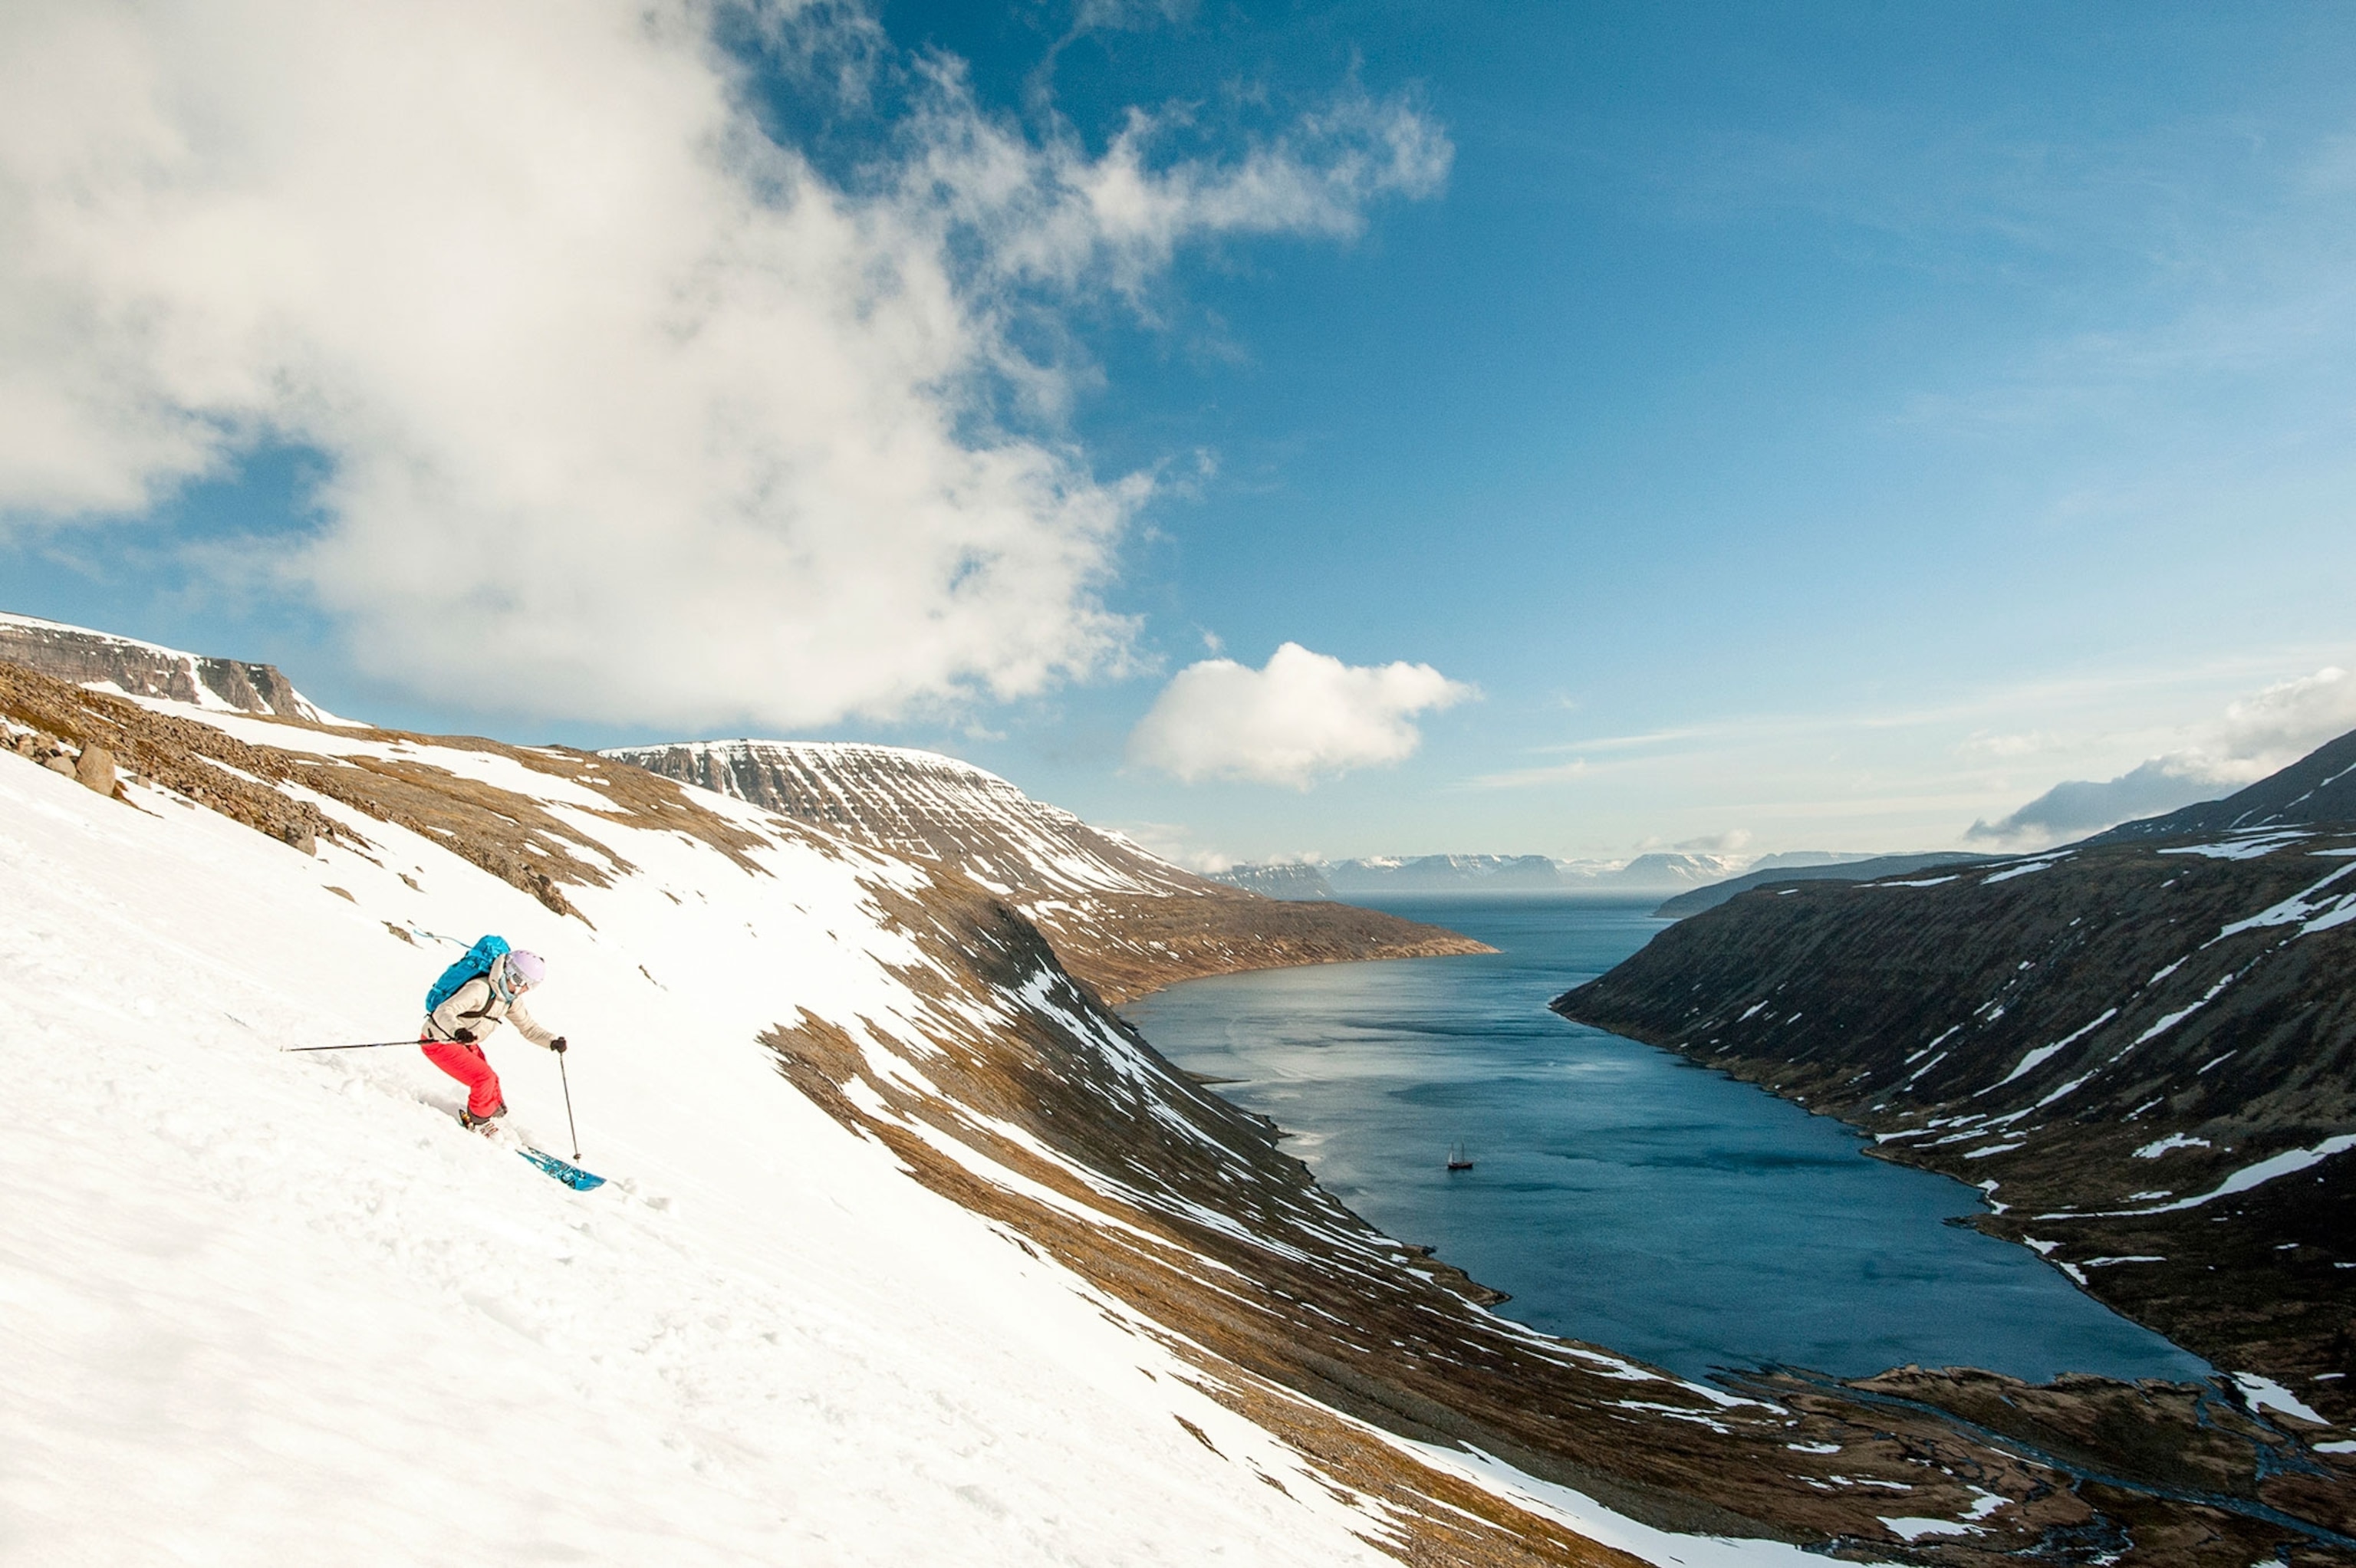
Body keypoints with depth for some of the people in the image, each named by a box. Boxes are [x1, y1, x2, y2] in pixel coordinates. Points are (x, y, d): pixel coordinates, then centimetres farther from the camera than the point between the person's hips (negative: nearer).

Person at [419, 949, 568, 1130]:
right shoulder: (480, 989, -29)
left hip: (465, 1044, 8)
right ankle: (477, 1121, 6)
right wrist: (457, 1031, -56)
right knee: (484, 1078, -15)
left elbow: (529, 1028, 5)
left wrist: (552, 1041, -12)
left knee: (491, 1081, 7)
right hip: (439, 1041, -8)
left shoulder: (512, 1001, -2)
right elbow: (444, 1012, -36)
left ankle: (495, 1113, 31)